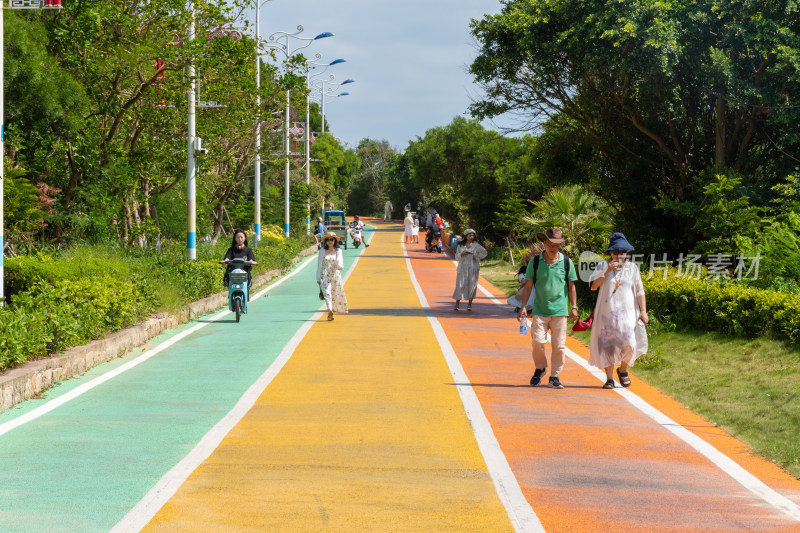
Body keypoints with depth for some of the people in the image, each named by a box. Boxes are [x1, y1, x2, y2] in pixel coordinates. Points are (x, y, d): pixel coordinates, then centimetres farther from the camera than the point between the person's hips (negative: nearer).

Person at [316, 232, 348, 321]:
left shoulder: (338, 251, 6)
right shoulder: (322, 251, 6)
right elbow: (319, 264, 7)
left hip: (335, 275, 2)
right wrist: (318, 278, 6)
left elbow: (340, 260, -12)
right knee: (327, 292, -18)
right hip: (325, 276, -2)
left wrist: (340, 266, -36)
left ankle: (330, 312, 21)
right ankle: (330, 311, -30)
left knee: (335, 294, 6)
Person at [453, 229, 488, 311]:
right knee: (460, 284, -6)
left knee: (472, 285, -1)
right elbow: (457, 257, 10)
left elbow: (484, 253, 14)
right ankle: (457, 304, -4)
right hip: (463, 267, 0)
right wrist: (461, 254, -10)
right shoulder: (461, 245, 7)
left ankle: (469, 304, 6)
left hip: (473, 267, 0)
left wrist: (476, 256, 1)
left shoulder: (476, 245, 5)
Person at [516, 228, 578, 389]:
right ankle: (540, 369, 19)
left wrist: (574, 307, 6)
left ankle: (554, 376, 12)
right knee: (537, 341, -8)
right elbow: (528, 286, 6)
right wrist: (523, 307, 1)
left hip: (559, 311, 0)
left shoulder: (566, 262, 4)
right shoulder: (535, 261, 2)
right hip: (540, 310, 0)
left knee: (559, 345, 0)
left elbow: (571, 286, 10)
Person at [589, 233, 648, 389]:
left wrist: (643, 311, 3)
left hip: (627, 314, 0)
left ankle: (622, 370, 13)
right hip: (606, 314, 0)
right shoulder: (603, 266, 8)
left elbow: (640, 291, 11)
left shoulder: (632, 268, 12)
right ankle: (609, 379, 8)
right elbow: (593, 286, -4)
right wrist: (606, 272, -14)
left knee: (629, 345, -14)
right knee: (607, 346, -2)